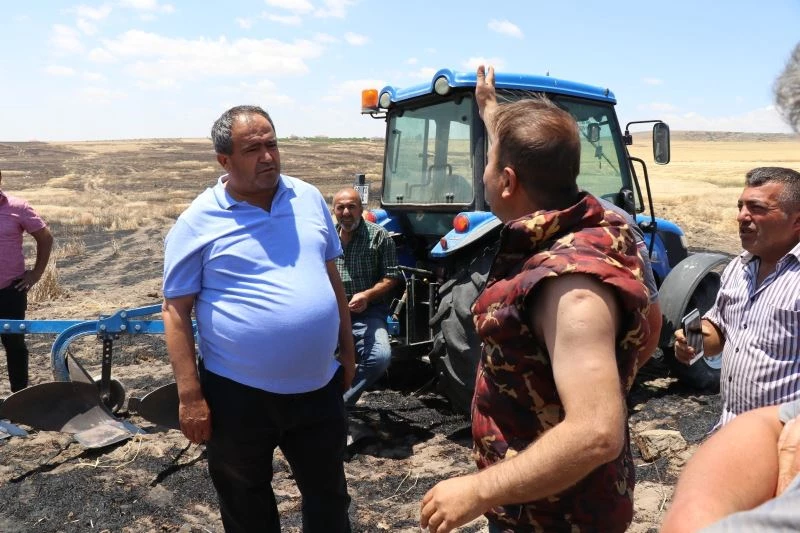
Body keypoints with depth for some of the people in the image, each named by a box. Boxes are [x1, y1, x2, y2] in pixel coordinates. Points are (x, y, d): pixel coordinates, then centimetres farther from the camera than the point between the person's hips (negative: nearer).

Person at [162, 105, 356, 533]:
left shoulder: (309, 199, 3)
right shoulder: (198, 222, -9)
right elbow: (176, 311, -8)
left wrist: (347, 351, 13)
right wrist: (190, 396, -13)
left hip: (318, 386, 3)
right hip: (238, 394, -3)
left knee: (329, 496, 20)